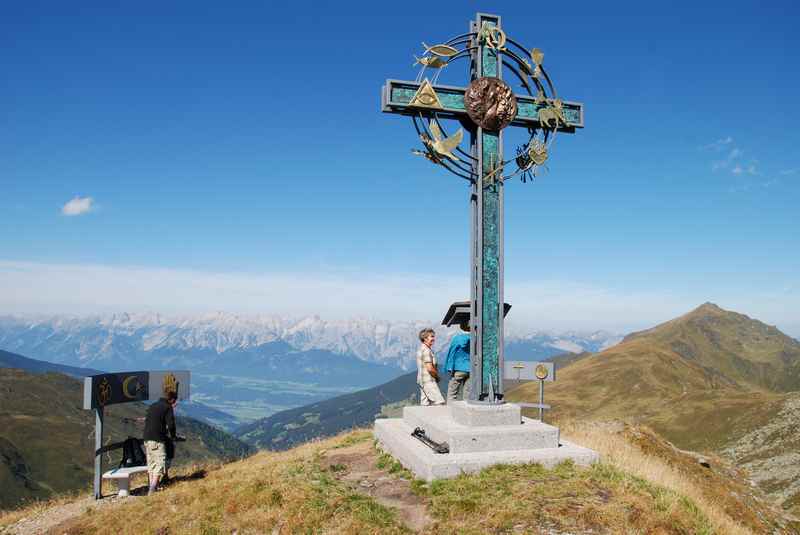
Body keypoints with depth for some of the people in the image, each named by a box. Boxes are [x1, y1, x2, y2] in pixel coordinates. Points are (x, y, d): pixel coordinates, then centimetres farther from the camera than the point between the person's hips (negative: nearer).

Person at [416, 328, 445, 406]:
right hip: (428, 381, -10)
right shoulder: (426, 350, -15)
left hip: (423, 381, 10)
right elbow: (430, 368, -21)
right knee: (440, 402, -12)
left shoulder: (421, 349, 16)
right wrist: (437, 376, -4)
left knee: (425, 403, 9)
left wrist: (435, 376, 13)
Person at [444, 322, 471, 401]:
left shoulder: (457, 338, -4)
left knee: (452, 393, 2)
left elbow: (452, 354, -3)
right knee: (466, 394, 8)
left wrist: (450, 368, 0)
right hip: (469, 370, 3)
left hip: (459, 369, -3)